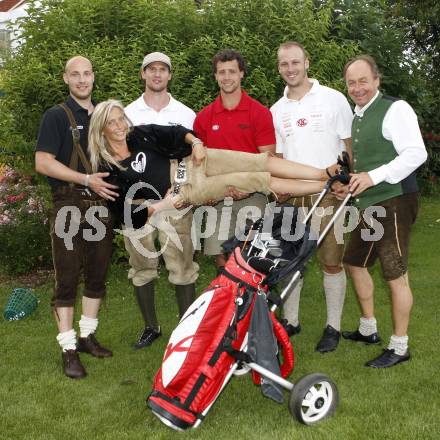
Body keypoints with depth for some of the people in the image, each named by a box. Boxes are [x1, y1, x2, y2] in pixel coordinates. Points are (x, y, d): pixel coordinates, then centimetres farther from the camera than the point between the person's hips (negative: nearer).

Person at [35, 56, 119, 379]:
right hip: (69, 205, -5)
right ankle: (68, 348, 2)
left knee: (97, 276, 10)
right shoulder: (57, 116, -1)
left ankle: (88, 336, 24)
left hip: (102, 204, 5)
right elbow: (43, 162, -11)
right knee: (67, 279, -3)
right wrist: (87, 179, -17)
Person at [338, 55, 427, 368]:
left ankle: (400, 347, 10)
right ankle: (368, 330, 33)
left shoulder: (395, 109, -11)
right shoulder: (357, 117, 15)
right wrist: (351, 186, 9)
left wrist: (373, 176, -27)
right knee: (355, 263, 17)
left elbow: (416, 154, -21)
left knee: (396, 275, -3)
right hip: (369, 205, 10)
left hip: (394, 203, -9)